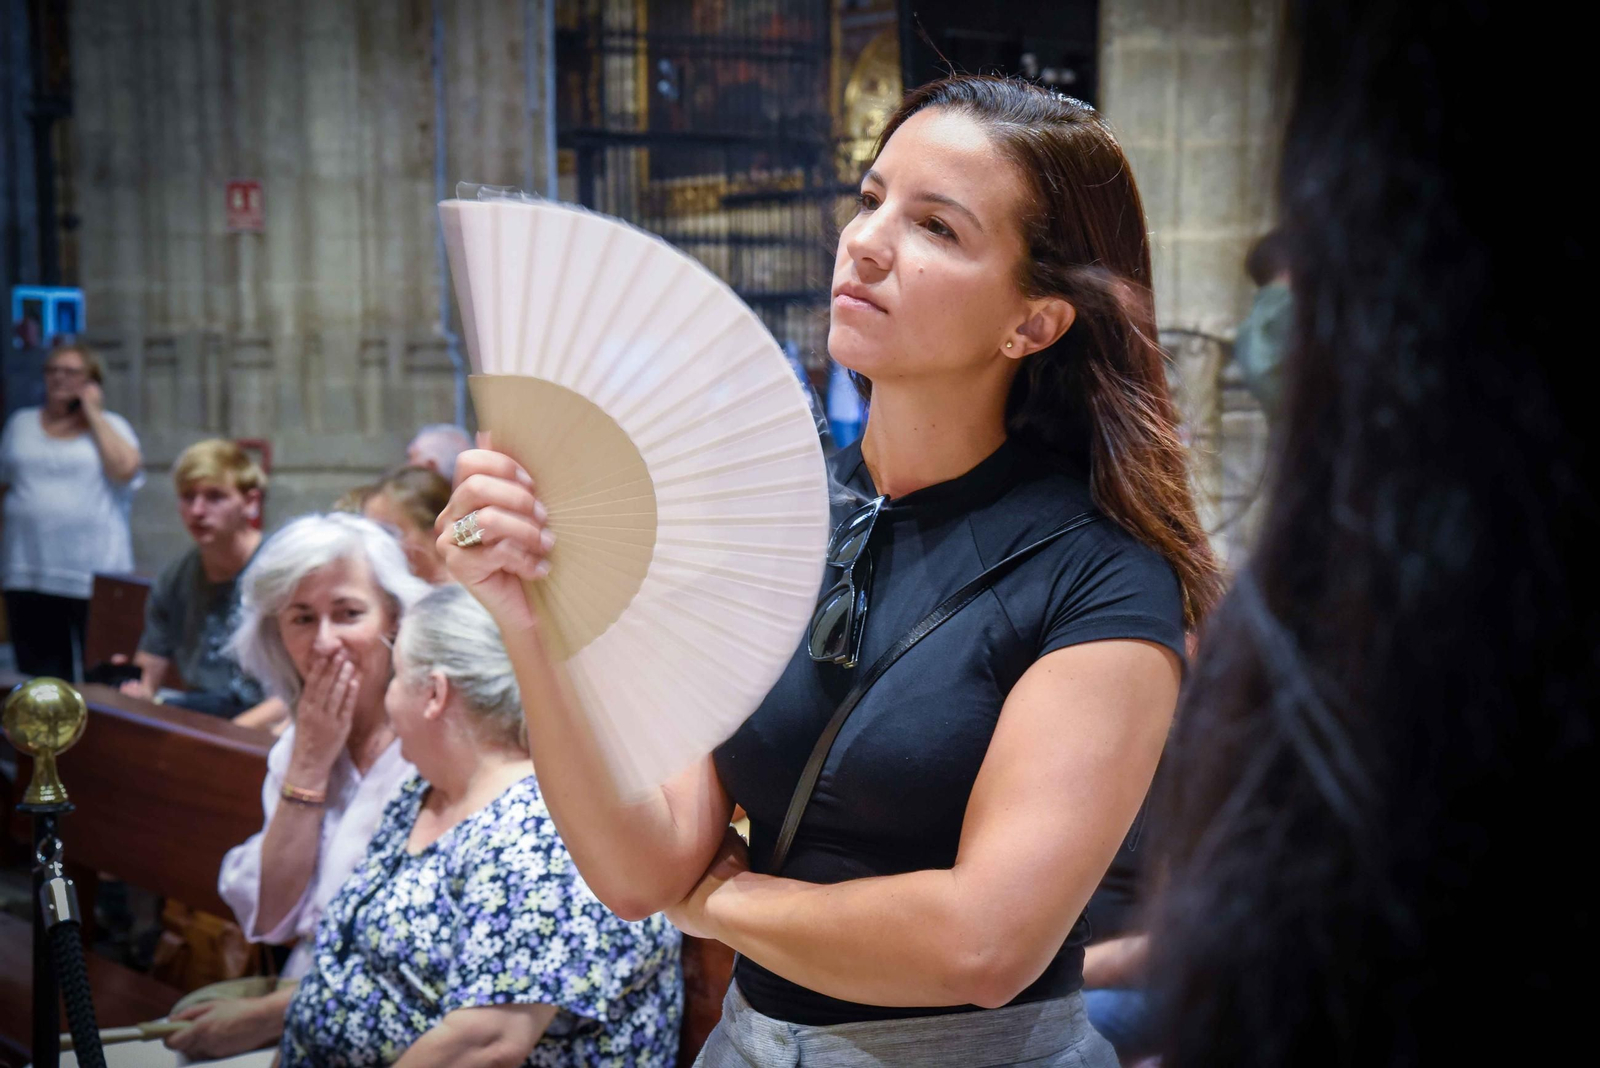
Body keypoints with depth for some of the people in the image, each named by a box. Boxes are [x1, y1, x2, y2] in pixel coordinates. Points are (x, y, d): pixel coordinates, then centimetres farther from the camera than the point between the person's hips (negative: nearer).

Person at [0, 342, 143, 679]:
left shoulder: (110, 425, 8)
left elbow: (125, 469, -12)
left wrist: (92, 412, -4)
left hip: (95, 576, -3)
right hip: (29, 577, 3)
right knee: (38, 679, 3)